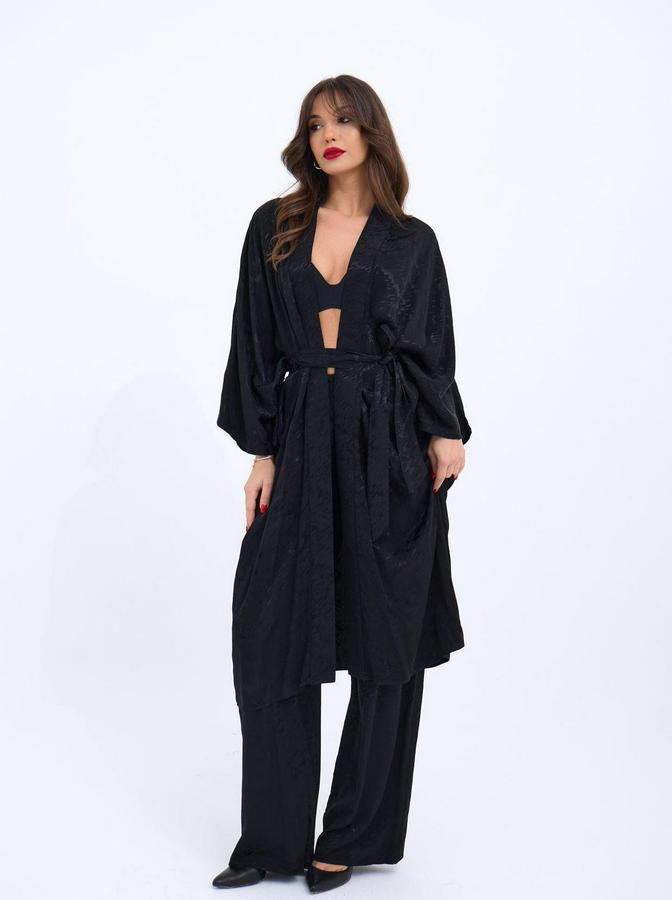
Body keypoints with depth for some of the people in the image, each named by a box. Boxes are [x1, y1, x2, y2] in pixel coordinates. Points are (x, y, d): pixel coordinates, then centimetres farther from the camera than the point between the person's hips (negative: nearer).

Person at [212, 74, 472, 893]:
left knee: (385, 641, 2)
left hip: (390, 449, -1)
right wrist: (260, 452, -1)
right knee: (269, 637, 0)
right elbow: (255, 345, 7)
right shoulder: (274, 228, 9)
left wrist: (446, 433, -14)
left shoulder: (411, 241, 6)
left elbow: (429, 351, 3)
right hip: (301, 443, 2)